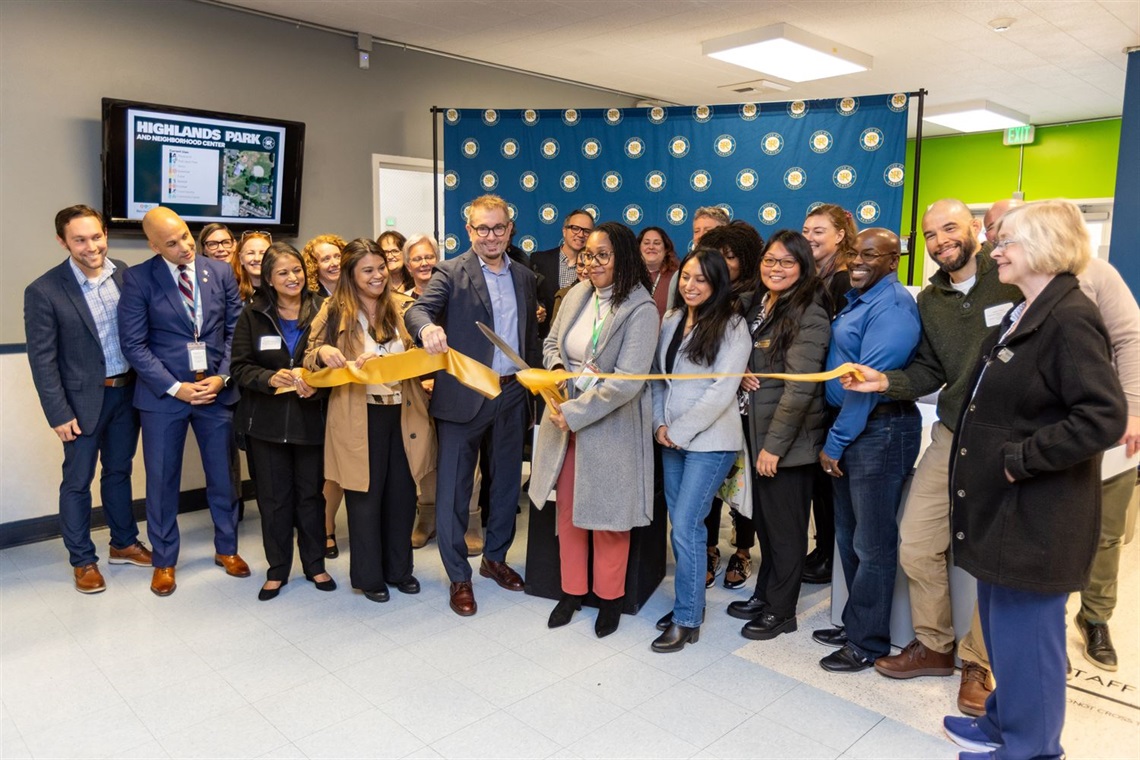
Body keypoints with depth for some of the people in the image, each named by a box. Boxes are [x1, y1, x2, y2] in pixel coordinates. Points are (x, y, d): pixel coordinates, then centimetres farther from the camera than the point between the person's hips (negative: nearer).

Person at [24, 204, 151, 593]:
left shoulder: (126, 273, -2)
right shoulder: (44, 291, -14)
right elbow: (42, 359, -11)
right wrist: (59, 414, -13)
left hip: (128, 392, 4)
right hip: (84, 399, -4)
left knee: (119, 472, 19)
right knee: (78, 481, 9)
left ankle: (123, 543, 34)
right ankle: (82, 560, 23)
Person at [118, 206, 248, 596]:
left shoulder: (221, 272, 2)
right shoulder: (138, 279, -6)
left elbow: (234, 330, 4)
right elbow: (133, 344, -8)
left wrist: (222, 377, -8)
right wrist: (175, 388, -14)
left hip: (216, 390, 2)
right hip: (163, 394, -2)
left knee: (223, 475, 11)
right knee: (162, 481, 8)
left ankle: (226, 548, 30)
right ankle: (164, 561, 26)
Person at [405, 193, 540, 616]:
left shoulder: (525, 278, 12)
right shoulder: (452, 272, -3)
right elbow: (419, 308, -19)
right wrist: (427, 328, -42)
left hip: (512, 394, 5)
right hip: (463, 395, -5)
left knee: (507, 482, 15)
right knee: (454, 488, 2)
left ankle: (495, 558, 34)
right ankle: (459, 576, 16)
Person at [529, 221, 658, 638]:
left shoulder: (641, 310, -16)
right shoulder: (576, 295, 2)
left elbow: (626, 381, -22)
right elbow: (552, 342, 16)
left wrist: (574, 413, -19)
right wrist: (557, 368, -7)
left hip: (611, 427, -5)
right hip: (565, 419, 5)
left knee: (607, 515, 9)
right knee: (568, 510, 15)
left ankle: (610, 596, 30)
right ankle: (572, 589, 33)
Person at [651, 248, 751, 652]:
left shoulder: (732, 326, -9)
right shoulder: (671, 321, 9)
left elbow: (722, 390, -15)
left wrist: (680, 430, -12)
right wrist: (660, 423, -1)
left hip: (710, 441, -6)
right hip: (672, 439, 6)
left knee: (685, 528, -7)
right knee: (681, 526, 11)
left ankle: (687, 621, 7)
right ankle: (689, 601, 27)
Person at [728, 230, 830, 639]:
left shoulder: (809, 316, -15)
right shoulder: (757, 305, 10)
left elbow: (800, 387, -19)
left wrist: (774, 444, -19)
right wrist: (741, 374, -4)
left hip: (788, 439, -7)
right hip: (758, 429, 7)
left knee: (785, 525, 6)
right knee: (764, 519, 17)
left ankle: (781, 611, 20)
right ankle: (764, 594, 32)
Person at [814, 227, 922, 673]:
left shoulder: (891, 307, -15)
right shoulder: (857, 300, 14)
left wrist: (835, 442, -15)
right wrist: (835, 439, 9)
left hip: (879, 431, -9)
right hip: (850, 430, 10)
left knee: (872, 544, 2)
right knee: (848, 536, 17)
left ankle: (868, 642, 15)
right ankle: (855, 623, 31)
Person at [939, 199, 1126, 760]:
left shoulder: (1070, 320, -19)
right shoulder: (1023, 315, 12)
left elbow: (1104, 417, -26)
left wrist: (1020, 459, -21)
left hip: (1035, 515, -9)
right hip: (1004, 505, 10)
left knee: (1023, 632, 5)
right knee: (1001, 625, 21)